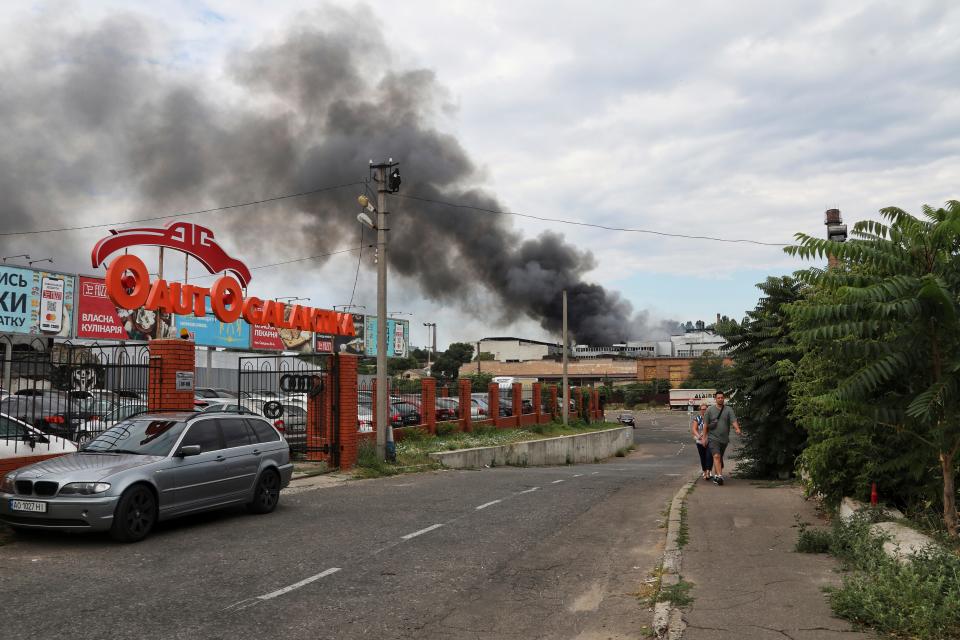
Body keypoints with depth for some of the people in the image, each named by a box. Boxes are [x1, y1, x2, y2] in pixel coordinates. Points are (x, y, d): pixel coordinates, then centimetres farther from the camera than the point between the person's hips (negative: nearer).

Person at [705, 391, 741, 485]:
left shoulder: (729, 410, 4)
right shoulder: (710, 410, 4)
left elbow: (734, 421, -9)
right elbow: (706, 424, 7)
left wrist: (737, 429, -29)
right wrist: (705, 437, 4)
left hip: (724, 439, 2)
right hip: (713, 438, -2)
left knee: (720, 458, 12)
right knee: (716, 456, -17)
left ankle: (716, 475, 26)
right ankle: (719, 476, -25)